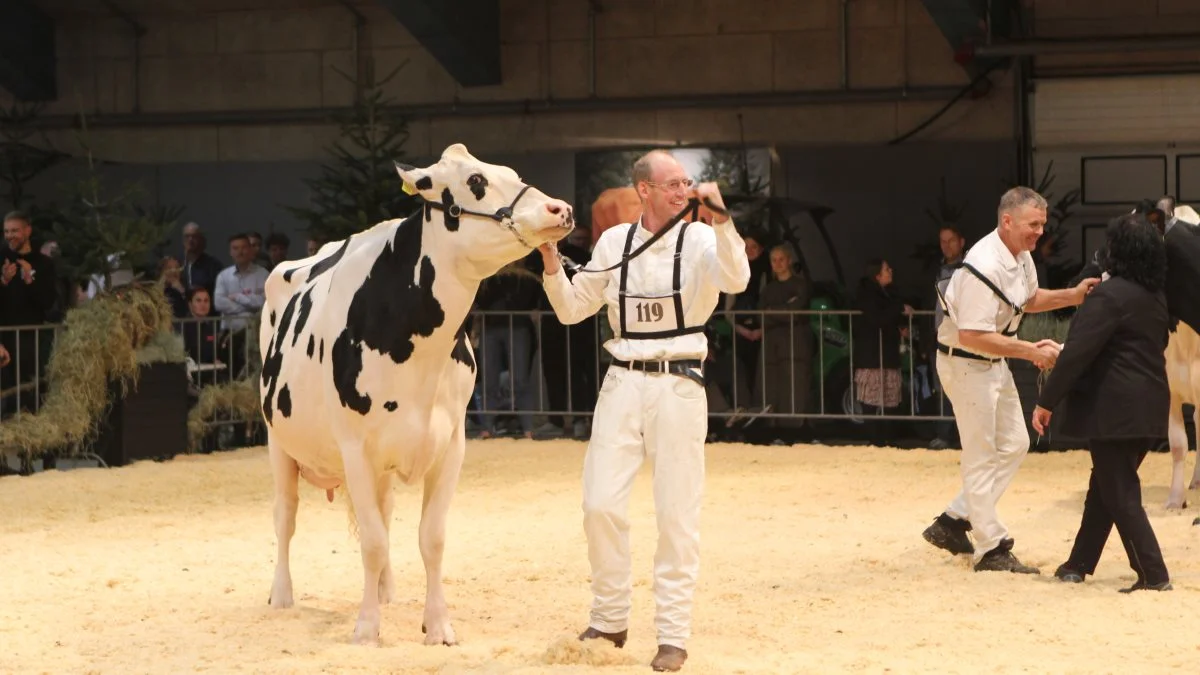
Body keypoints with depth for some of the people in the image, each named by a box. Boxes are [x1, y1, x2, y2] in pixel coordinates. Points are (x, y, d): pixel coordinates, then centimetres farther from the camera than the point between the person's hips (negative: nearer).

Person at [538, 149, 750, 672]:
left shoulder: (699, 239, -2)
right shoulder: (614, 241, 7)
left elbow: (736, 281, -22)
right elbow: (572, 310, 13)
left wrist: (720, 217, -30)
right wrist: (551, 265, -3)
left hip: (678, 384, -3)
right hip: (622, 383, 3)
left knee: (677, 512, 0)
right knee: (601, 505, -1)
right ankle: (610, 619, 16)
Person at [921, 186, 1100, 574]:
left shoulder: (1021, 256, 2)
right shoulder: (984, 267, -29)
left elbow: (1029, 299, 20)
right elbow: (972, 336, -30)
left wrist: (1072, 296, 3)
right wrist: (1031, 352, -28)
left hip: (993, 363, 10)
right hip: (964, 363, -10)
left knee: (1014, 444, 13)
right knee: (981, 456, -3)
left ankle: (953, 523, 19)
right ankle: (991, 549, 6)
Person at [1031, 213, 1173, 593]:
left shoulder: (1109, 296, -16)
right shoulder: (1156, 297, 11)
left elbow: (1077, 354, -20)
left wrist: (1046, 402, -14)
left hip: (1114, 410, -9)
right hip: (1150, 407, 9)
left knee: (1120, 495, -3)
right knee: (1105, 486, 17)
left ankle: (1153, 575, -6)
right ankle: (1079, 564, 24)